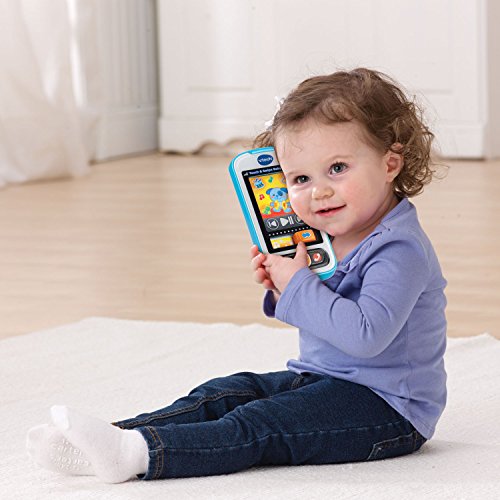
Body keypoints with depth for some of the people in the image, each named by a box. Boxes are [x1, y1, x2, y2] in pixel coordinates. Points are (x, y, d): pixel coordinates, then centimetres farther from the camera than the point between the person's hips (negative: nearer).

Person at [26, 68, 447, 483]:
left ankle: (137, 452, -36)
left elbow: (365, 333, -36)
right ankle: (108, 441, -13)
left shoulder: (399, 251, -23)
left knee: (257, 425, -23)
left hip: (387, 409, -10)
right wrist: (282, 290, -1)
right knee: (223, 394, -1)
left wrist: (298, 284, -24)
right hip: (323, 380, 10)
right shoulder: (328, 235, 8)